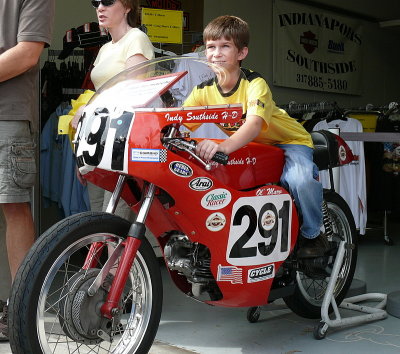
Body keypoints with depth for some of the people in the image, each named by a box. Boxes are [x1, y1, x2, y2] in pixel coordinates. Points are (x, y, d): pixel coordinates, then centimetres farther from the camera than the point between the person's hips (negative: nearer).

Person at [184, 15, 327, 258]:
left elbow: (254, 124, -43)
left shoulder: (255, 84, -25)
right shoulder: (204, 90, -8)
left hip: (288, 141, -6)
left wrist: (223, 147, -62)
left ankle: (314, 235, -5)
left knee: (300, 179, -34)